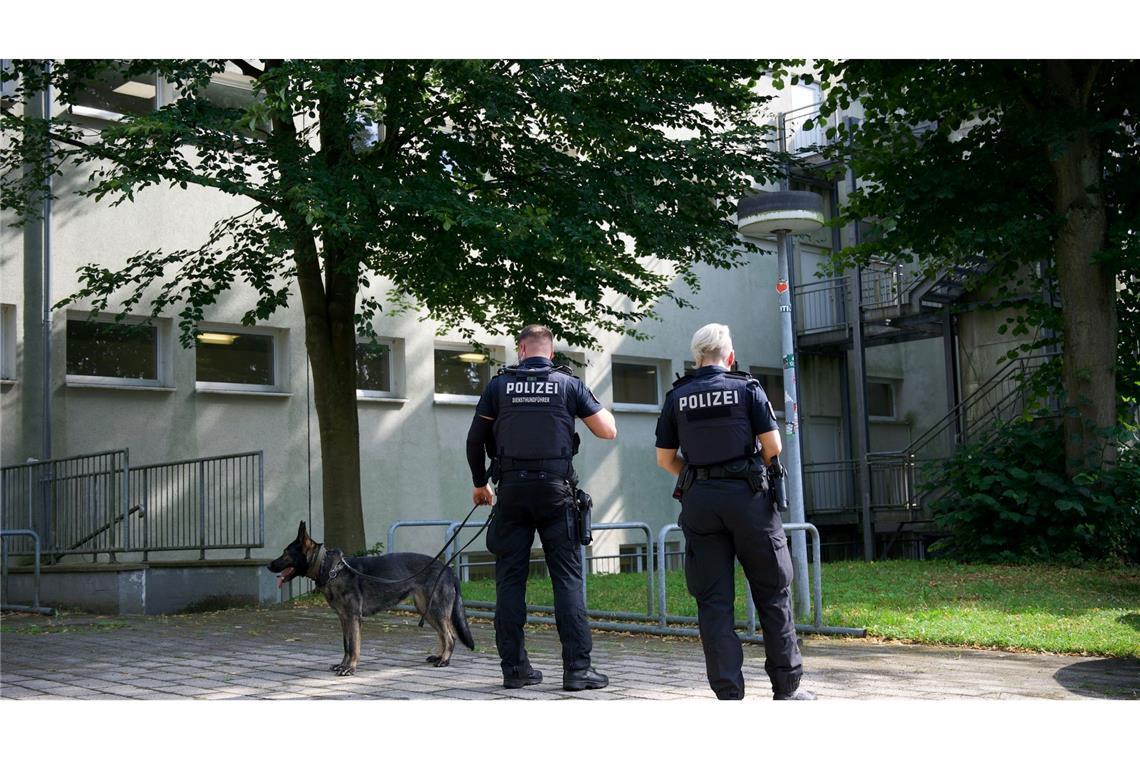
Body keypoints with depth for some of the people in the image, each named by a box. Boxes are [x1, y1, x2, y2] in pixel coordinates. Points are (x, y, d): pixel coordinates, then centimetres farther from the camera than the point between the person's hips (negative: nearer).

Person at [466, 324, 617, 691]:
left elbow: (475, 439, 9)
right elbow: (608, 431, 3)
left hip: (512, 489, 1)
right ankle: (577, 669, -3)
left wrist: (479, 483, 23)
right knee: (567, 578, 1)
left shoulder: (499, 385, 5)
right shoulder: (569, 384, 2)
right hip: (555, 490, -1)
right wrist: (599, 407, 24)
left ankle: (514, 667, 10)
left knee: (510, 578, 7)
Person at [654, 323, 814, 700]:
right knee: (772, 593, 8)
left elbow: (664, 459, 7)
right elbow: (773, 446, -2)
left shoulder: (676, 397, 7)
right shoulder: (747, 388, 1)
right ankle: (787, 686, 13)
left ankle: (728, 692, 2)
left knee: (713, 601, 4)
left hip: (699, 500, 2)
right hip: (747, 496, -2)